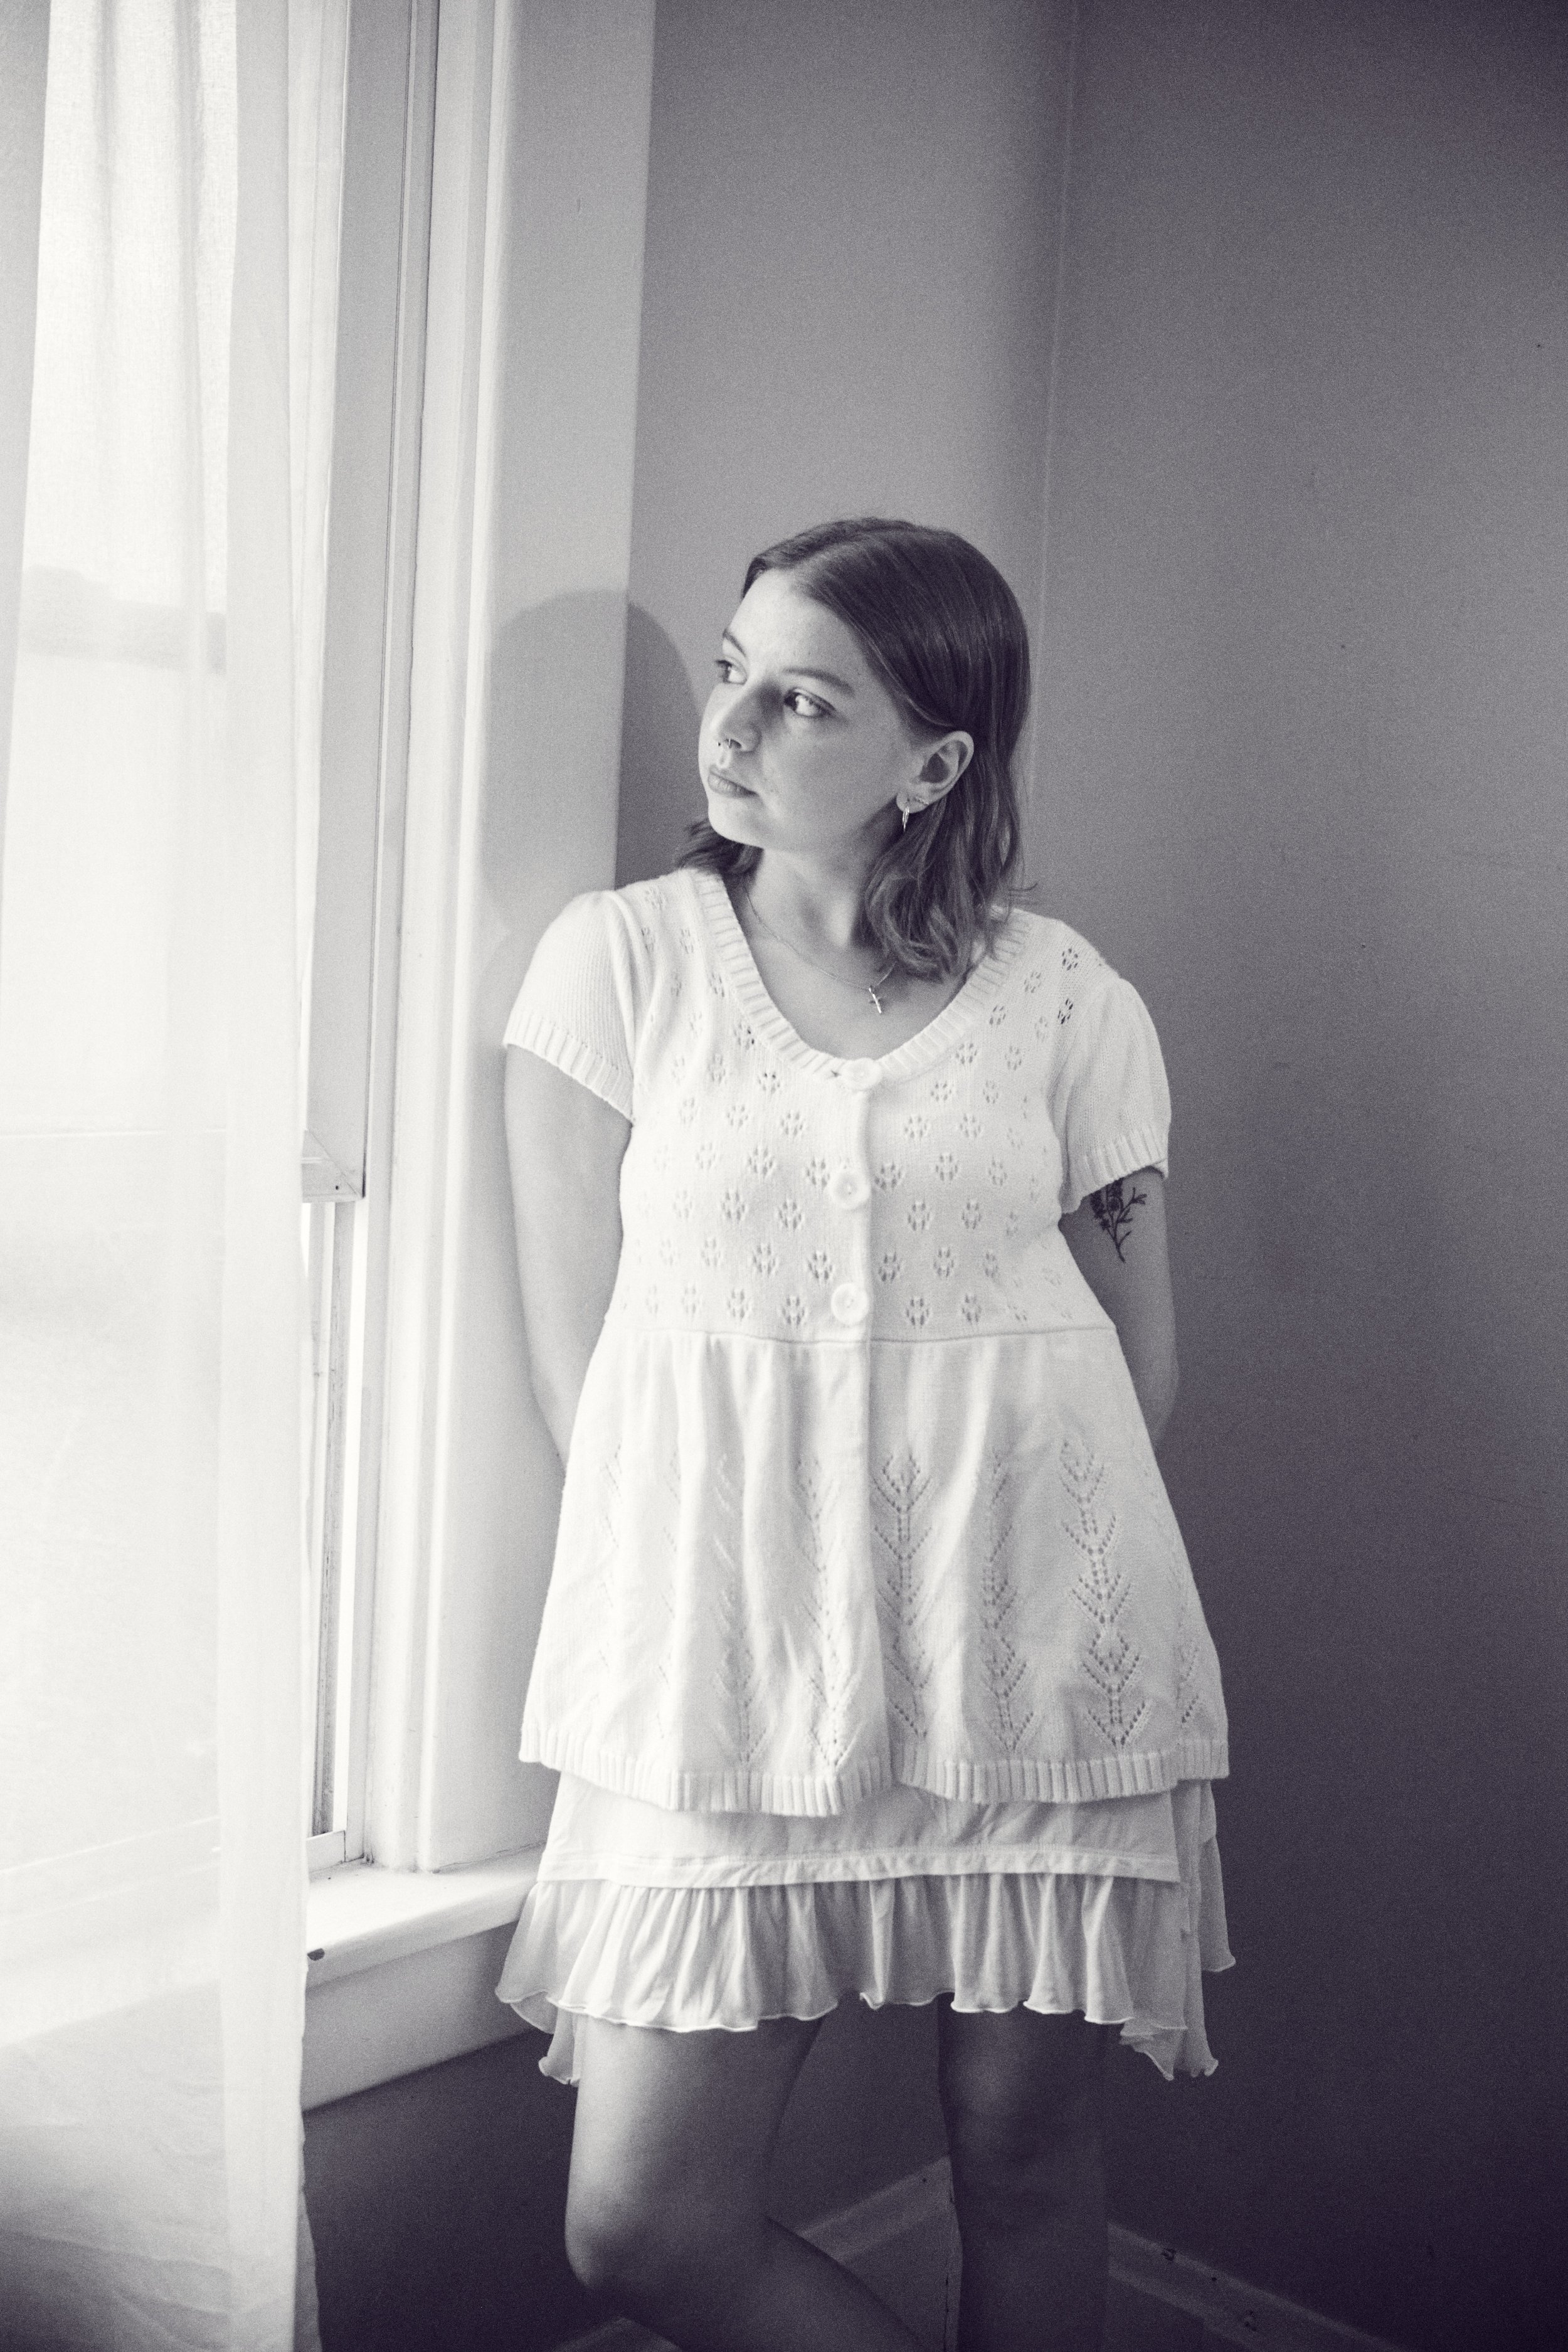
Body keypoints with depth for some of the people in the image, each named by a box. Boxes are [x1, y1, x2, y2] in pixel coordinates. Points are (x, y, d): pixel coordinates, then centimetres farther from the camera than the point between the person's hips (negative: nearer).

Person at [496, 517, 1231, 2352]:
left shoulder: (1066, 998, 5)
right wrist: (769, 1565, -2)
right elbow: (577, 1360, 2)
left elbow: (1142, 1364, 10)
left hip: (1037, 1648, 1)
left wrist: (968, 1538, 3)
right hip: (724, 1656, 0)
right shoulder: (619, 958, 4)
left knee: (1026, 2162, 10)